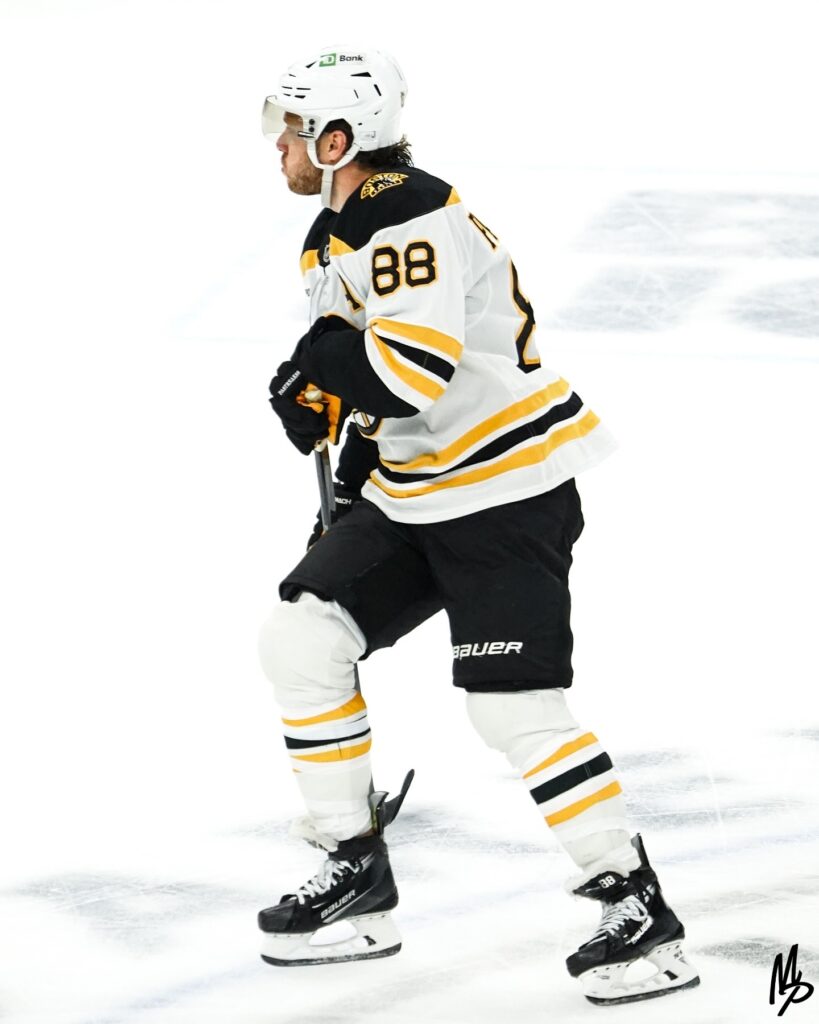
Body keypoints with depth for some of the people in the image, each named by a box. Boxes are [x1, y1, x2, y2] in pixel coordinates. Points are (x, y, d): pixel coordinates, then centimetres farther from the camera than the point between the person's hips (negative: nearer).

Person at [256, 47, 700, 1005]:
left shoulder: (413, 215, -21)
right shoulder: (334, 234, 12)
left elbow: (415, 366, -32)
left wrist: (316, 362, -15)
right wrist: (351, 486, 14)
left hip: (509, 494, -10)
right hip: (408, 494, 10)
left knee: (514, 707, -13)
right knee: (300, 638, 2)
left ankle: (638, 907, -3)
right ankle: (356, 873, 11)